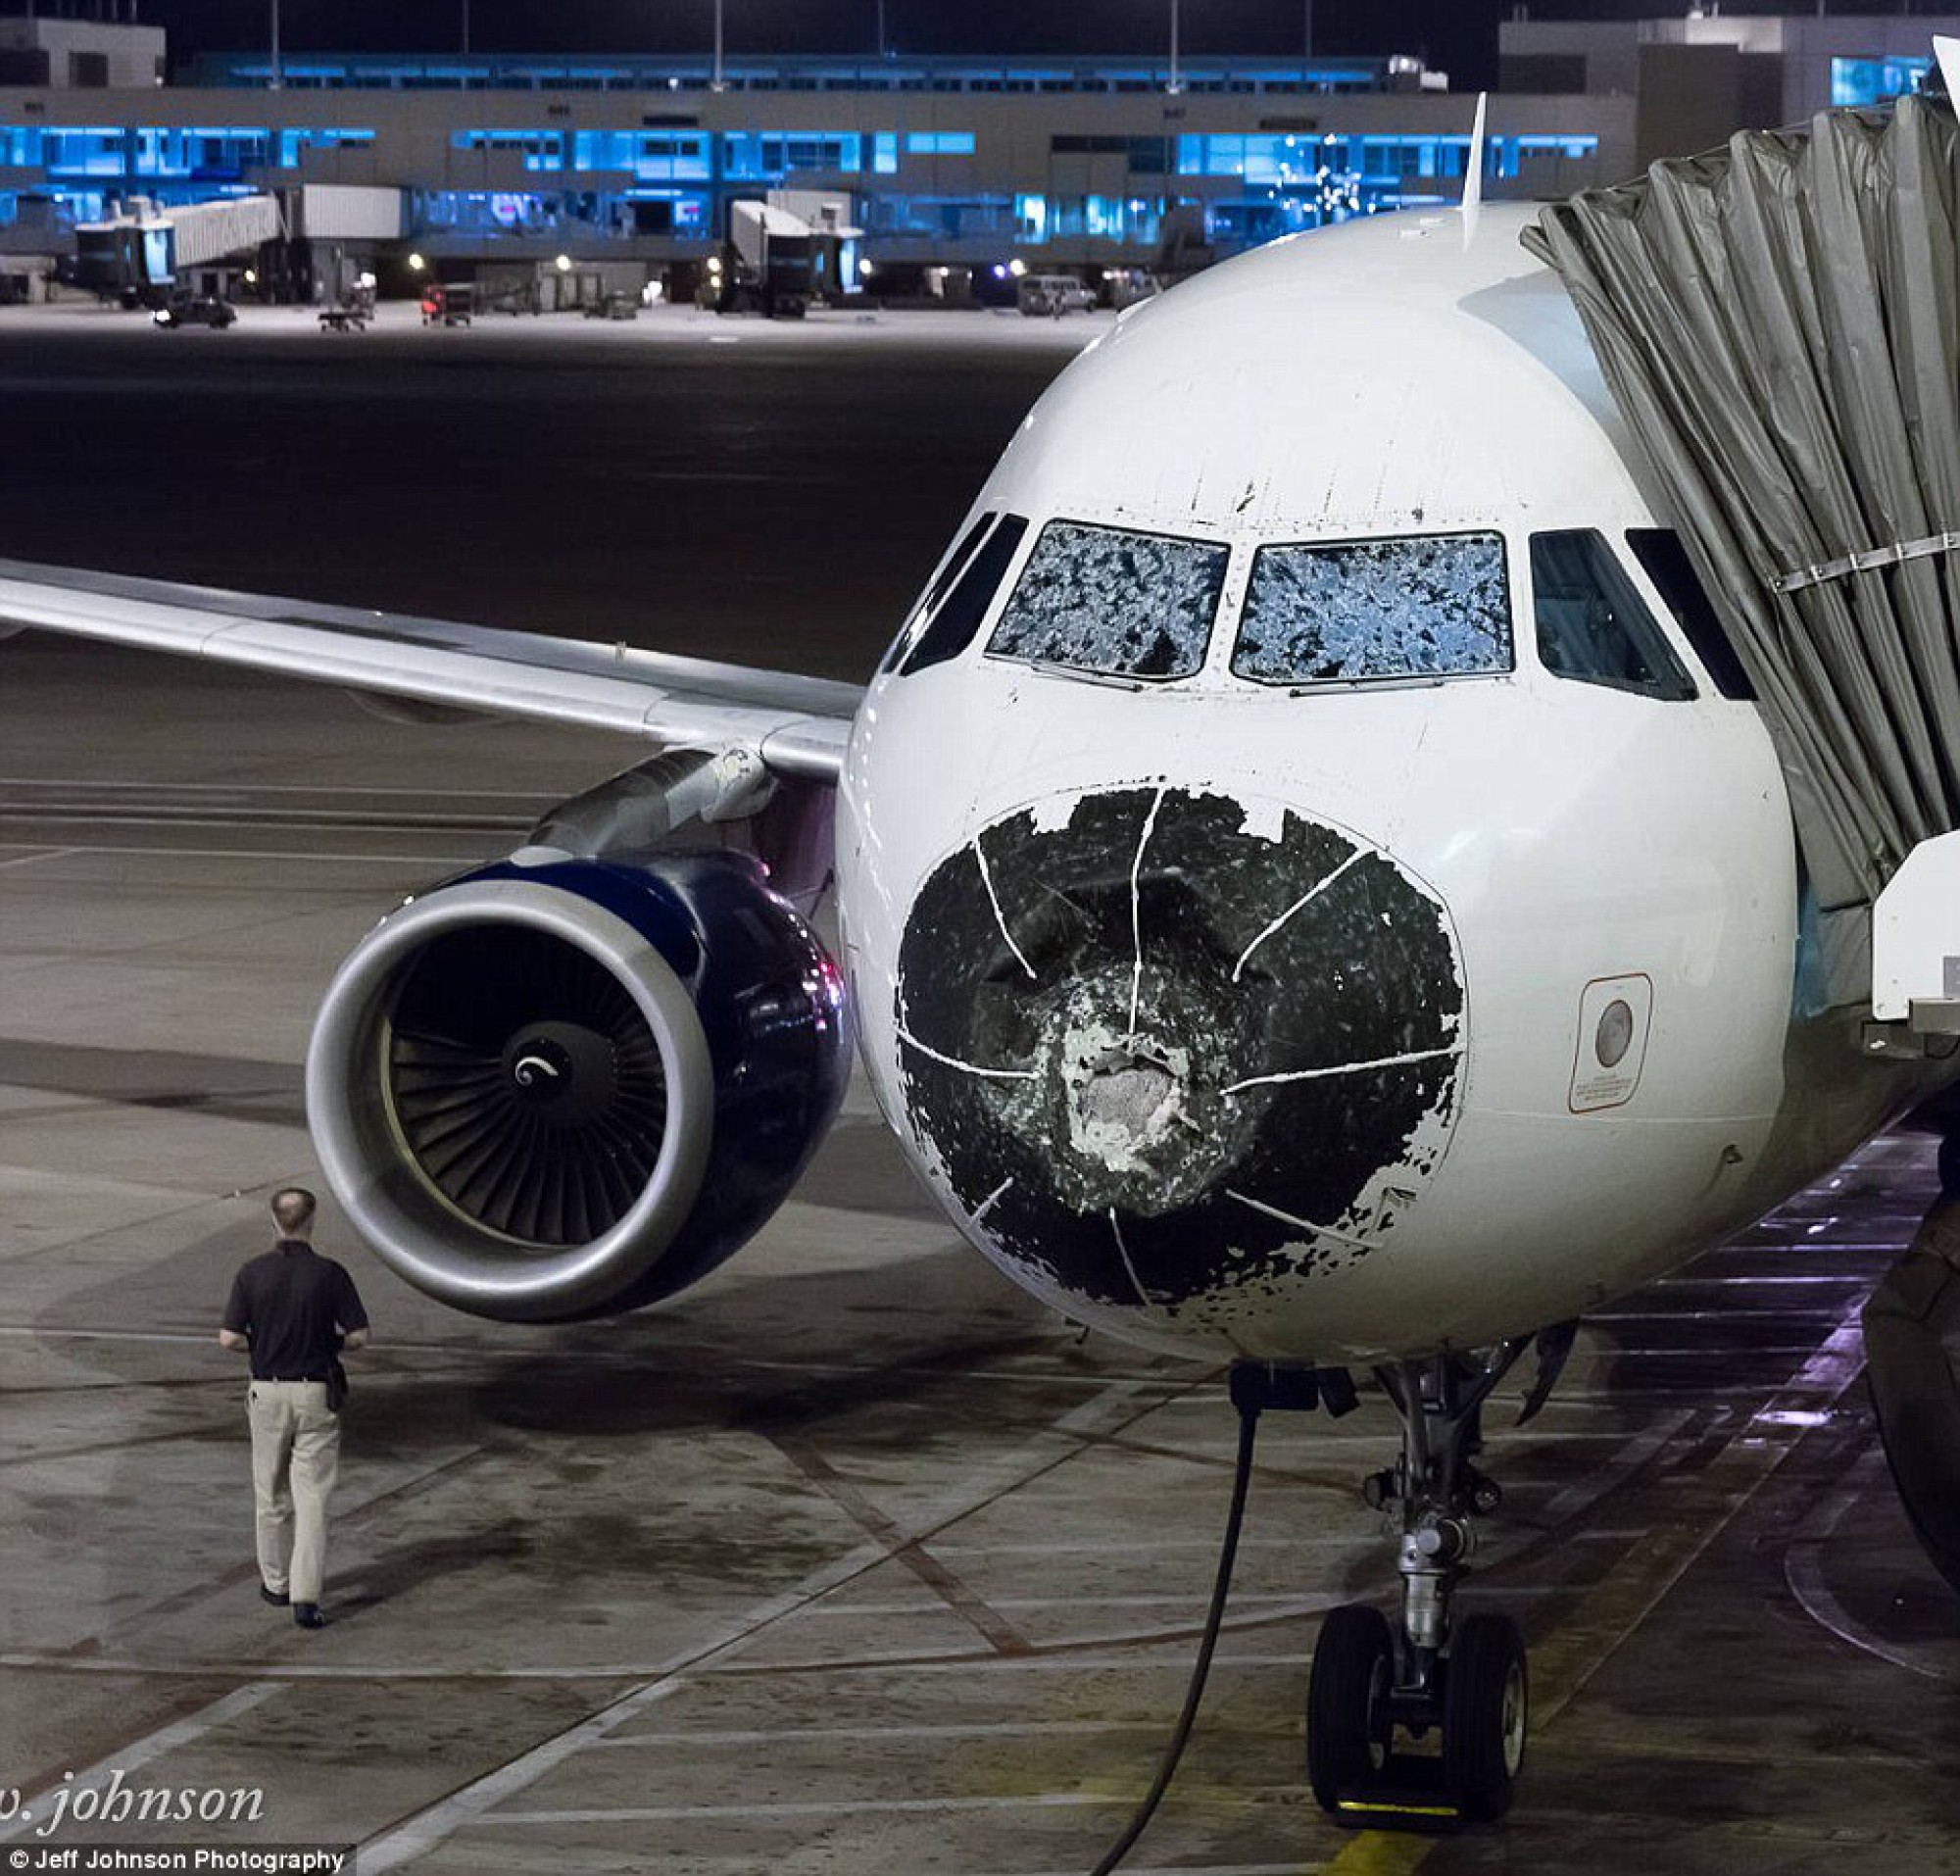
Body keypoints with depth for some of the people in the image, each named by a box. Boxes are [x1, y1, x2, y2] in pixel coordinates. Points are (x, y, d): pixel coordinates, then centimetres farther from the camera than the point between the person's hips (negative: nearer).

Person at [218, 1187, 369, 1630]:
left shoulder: (252, 1274, -7)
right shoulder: (329, 1273, -10)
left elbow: (230, 1338, -8)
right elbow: (358, 1335, -7)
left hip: (267, 1393, 1)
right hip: (316, 1394, -1)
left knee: (271, 1494, 17)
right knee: (312, 1499, -2)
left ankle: (276, 1583, 30)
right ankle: (306, 1598, -11)